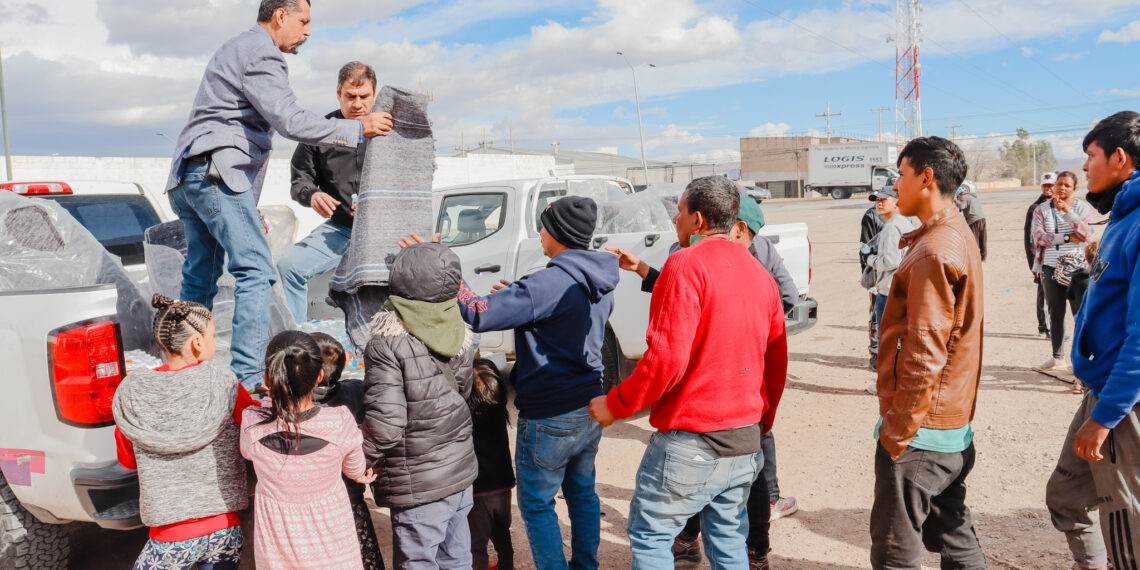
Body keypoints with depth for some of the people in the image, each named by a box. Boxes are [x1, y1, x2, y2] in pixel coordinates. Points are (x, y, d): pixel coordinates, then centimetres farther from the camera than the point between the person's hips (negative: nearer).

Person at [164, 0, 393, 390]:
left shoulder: (237, 48, 26)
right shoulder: (260, 53, -7)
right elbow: (291, 122, -17)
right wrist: (358, 129, -11)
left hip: (188, 175, 11)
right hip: (218, 172, -11)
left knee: (200, 276, 14)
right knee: (255, 271, -14)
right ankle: (248, 380, -20)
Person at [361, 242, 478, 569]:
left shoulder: (387, 343, -19)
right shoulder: (459, 335, -1)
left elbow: (384, 424, -21)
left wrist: (361, 462, -5)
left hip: (418, 485, -6)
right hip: (462, 471, 6)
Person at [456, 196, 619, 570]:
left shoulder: (550, 283, -23)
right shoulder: (600, 285, 5)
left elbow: (480, 314, -28)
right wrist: (522, 294, 17)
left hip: (549, 417, -8)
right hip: (590, 410, 9)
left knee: (537, 505, 7)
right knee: (583, 493, 22)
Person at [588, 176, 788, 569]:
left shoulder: (687, 264, -14)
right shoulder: (759, 272, 10)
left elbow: (667, 358, -21)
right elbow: (777, 360, 14)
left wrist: (615, 404, -10)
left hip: (691, 443, -8)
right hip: (746, 441, 8)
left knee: (649, 537, 6)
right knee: (728, 538, 19)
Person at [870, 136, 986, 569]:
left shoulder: (934, 252, -19)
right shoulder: (960, 236, 12)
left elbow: (924, 355, -22)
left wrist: (898, 431, -16)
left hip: (920, 432, -10)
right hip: (955, 427, 10)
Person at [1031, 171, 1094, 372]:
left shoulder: (1083, 208, 6)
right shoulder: (1042, 209, 9)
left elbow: (1086, 234, -10)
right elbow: (1038, 237, -4)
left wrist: (1067, 211, -18)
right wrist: (1067, 237, -10)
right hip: (1051, 267, 2)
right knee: (1055, 313, 7)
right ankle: (1057, 358, 15)